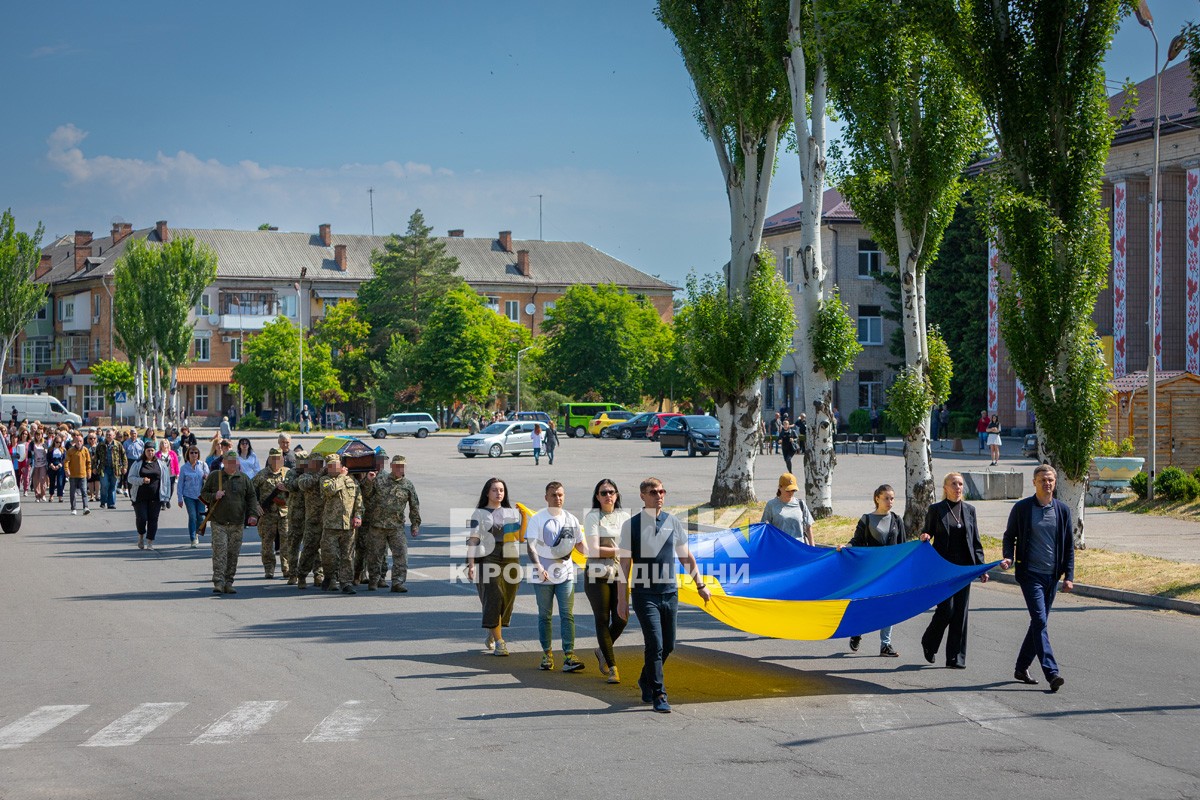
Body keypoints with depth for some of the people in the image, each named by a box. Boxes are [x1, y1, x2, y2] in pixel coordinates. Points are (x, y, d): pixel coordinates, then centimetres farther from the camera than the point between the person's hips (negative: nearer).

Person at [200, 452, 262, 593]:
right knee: (219, 553, -12)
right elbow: (203, 494, 10)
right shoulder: (214, 476, 6)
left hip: (237, 523, 2)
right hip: (218, 522, -2)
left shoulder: (244, 478, 10)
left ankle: (228, 583, 11)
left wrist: (253, 514, -4)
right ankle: (218, 583, -14)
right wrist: (214, 496, -11)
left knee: (233, 554, 3)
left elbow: (251, 497, 11)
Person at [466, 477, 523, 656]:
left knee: (507, 600, 6)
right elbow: (473, 539, -1)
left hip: (511, 559, 4)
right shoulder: (479, 514, 5)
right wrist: (471, 564, -11)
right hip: (488, 559, -4)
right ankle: (499, 642, -10)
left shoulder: (513, 513, 15)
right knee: (493, 599, -11)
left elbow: (522, 536, 19)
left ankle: (492, 635, 29)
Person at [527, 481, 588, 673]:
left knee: (567, 615, -6)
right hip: (542, 575, -2)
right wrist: (538, 567, -24)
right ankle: (547, 655, 15)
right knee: (545, 616, 6)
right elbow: (531, 546, -10)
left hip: (565, 573, 2)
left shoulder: (571, 519, 9)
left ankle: (569, 656, -10)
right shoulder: (537, 519, -3)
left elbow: (579, 544, 18)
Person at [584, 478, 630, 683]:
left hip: (619, 574, 4)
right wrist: (619, 551, -11)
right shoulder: (592, 517, -4)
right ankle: (612, 668, 7)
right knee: (603, 620, -1)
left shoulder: (624, 516, 9)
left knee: (621, 620, -2)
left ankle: (602, 651, 27)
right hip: (598, 574, -4)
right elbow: (594, 549, -12)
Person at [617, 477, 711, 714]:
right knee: (655, 645, -11)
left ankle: (646, 680, 35)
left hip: (670, 592, 4)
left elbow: (686, 557, 16)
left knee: (668, 646, 11)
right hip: (644, 594, -4)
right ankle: (658, 696, -2)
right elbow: (625, 563, -2)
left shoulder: (673, 523, 6)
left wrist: (700, 585, 13)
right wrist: (622, 597, -4)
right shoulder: (632, 525, -3)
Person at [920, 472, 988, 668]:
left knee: (960, 612, 2)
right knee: (946, 609, -10)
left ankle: (956, 658, 7)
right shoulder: (936, 509, 0)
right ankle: (929, 643, 16)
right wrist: (924, 537, -17)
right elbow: (927, 533, 8)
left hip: (964, 567, 3)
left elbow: (976, 541, 12)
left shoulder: (969, 510, 10)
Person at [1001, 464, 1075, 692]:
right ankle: (1051, 673, -20)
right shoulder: (1021, 508, -3)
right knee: (1040, 621, -14)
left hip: (1052, 575, 4)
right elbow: (1009, 536, 6)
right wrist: (1008, 558, -13)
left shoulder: (1063, 510, 6)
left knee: (1039, 622, 11)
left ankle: (1021, 668, 25)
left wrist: (1069, 576, 3)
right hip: (1030, 573, -4)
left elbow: (1069, 545, 9)